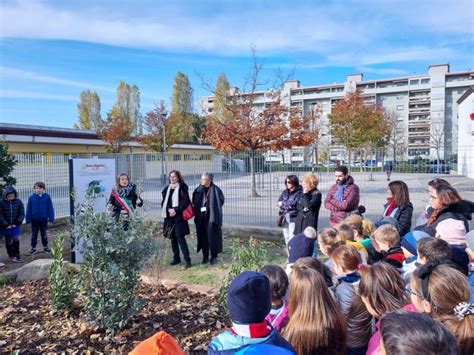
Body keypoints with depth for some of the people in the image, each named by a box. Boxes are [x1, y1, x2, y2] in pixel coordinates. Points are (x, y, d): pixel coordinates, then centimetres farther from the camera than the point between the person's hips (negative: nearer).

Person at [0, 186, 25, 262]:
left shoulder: (18, 202, -4)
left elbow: (21, 214, -1)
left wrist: (17, 223, -9)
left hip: (15, 225, 0)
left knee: (16, 240, -6)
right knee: (8, 242, 10)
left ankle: (17, 255, 4)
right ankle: (11, 256, 23)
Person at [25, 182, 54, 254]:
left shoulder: (47, 197, -9)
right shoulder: (31, 198, -7)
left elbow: (50, 208, -7)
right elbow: (28, 209, -3)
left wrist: (51, 217, -9)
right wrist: (28, 219, -4)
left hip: (44, 219, 0)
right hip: (34, 219, 1)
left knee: (44, 234, 13)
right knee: (34, 234, 12)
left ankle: (45, 246, 26)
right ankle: (33, 247, 23)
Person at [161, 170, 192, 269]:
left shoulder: (182, 188, -5)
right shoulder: (167, 189, 12)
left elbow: (186, 201, -11)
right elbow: (164, 202, 12)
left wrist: (176, 210, -17)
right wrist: (168, 209, -7)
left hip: (179, 216, -6)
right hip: (169, 216, 6)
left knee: (180, 237, -11)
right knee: (172, 238, 11)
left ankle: (187, 259, -6)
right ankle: (176, 258, 23)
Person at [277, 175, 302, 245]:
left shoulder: (299, 192, -8)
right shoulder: (284, 192, 11)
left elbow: (294, 204, -15)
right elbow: (279, 203, 5)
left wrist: (283, 204, -2)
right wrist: (288, 205, -12)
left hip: (293, 217, -6)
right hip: (284, 217, 6)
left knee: (292, 237, -10)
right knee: (286, 236, 14)